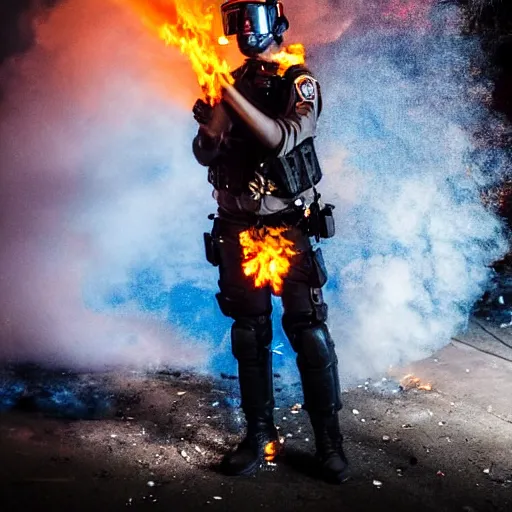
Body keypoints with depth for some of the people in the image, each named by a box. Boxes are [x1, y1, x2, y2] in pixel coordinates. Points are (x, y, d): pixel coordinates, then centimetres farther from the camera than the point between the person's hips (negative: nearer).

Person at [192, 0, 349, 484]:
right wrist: (207, 125, -15)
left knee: (309, 332, -5)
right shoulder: (233, 82, 9)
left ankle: (329, 439, 6)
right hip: (237, 227, 4)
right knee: (249, 334, 7)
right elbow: (206, 155, 6)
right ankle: (259, 432, 18)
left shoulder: (299, 84, -3)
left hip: (289, 226, -4)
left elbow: (283, 139, -21)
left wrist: (232, 96, -26)